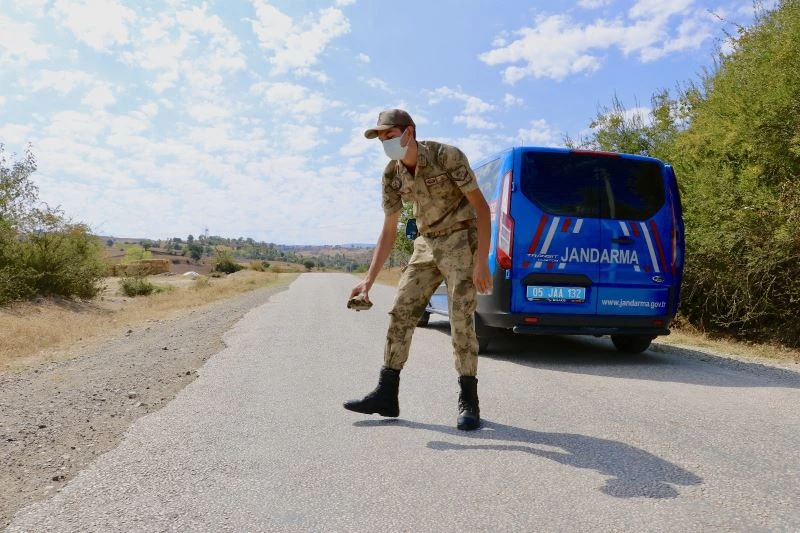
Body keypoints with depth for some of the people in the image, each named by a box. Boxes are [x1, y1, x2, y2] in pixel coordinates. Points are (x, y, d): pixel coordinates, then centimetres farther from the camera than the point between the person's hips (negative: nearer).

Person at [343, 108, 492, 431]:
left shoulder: (447, 156, -18)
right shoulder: (392, 175, -1)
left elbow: (481, 206, -15)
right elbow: (388, 231, 2)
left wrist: (482, 260, -22)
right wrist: (369, 279, -5)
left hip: (461, 240, -6)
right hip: (426, 246, 6)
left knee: (461, 320, -11)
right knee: (401, 313, -1)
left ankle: (468, 402, 2)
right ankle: (386, 395, 6)